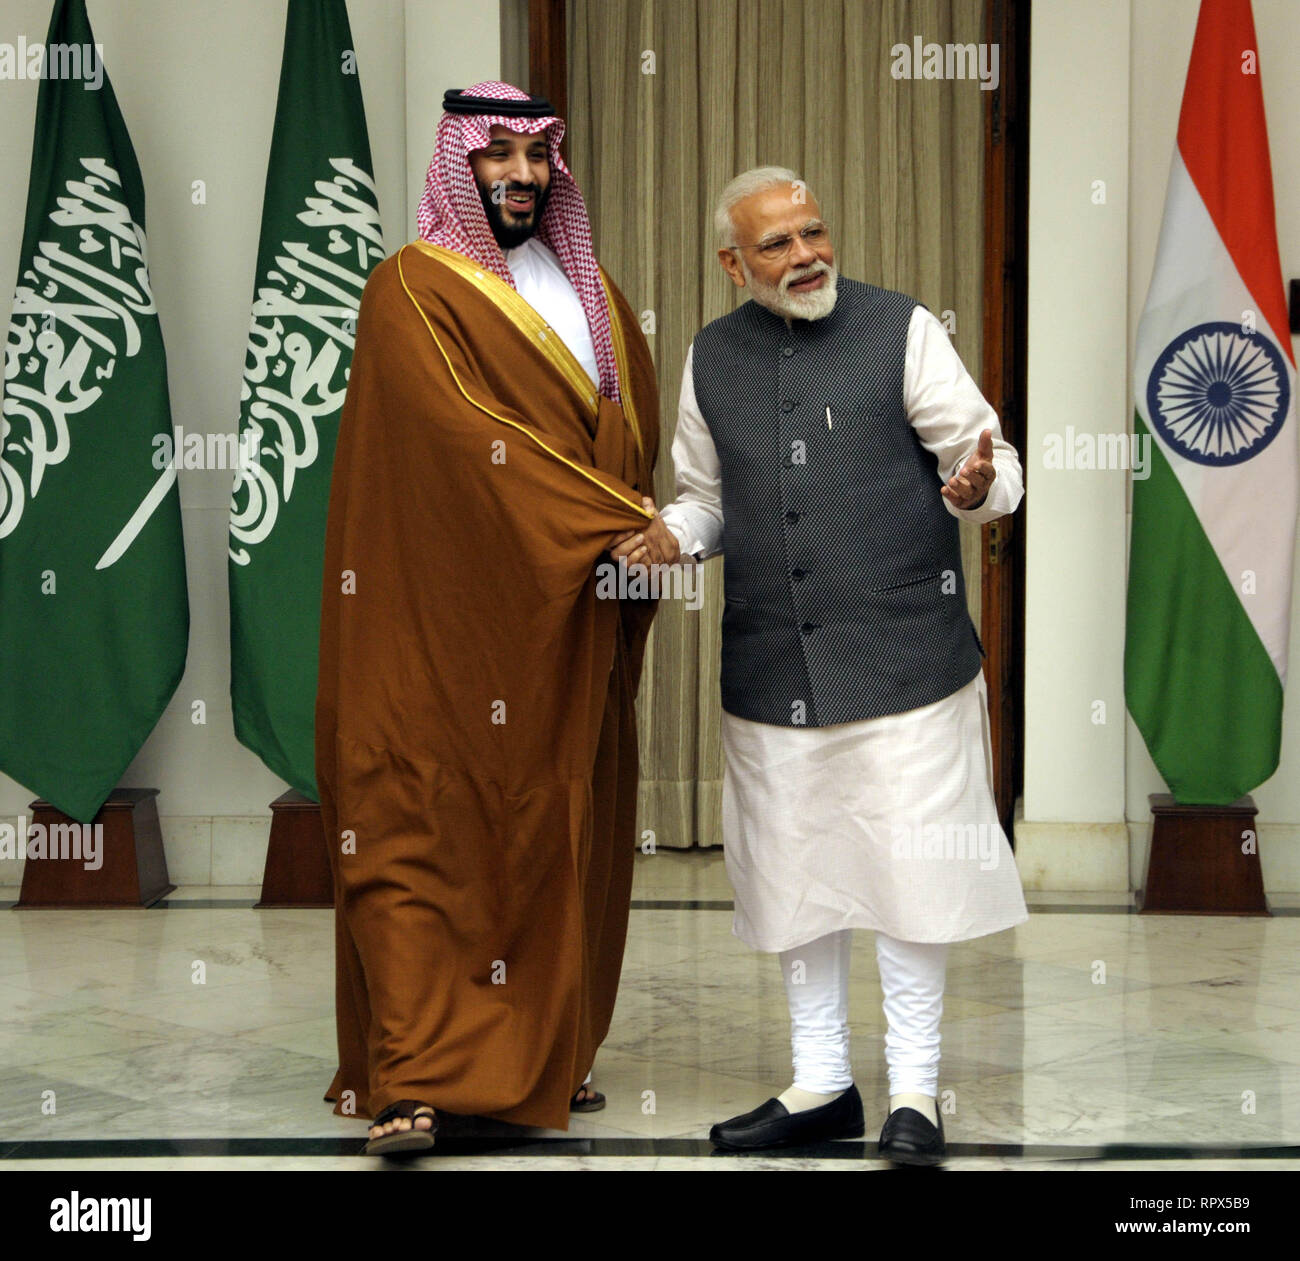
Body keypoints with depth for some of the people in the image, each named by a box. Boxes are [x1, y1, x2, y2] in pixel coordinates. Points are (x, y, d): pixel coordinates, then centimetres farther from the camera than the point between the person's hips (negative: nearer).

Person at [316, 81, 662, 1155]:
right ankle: (409, 1080, -13)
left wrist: (634, 529, 3)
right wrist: (616, 525, -19)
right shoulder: (414, 290, -4)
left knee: (564, 823, 8)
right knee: (427, 825, -10)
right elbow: (468, 434, -16)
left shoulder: (588, 290, 19)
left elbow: (636, 429, 21)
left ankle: (550, 1049, 17)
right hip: (454, 612, -7)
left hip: (573, 615, 7)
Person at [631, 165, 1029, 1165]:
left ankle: (913, 1090, 12)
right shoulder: (711, 358, 9)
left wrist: (977, 486, -26)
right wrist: (672, 534, -2)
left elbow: (990, 463, -3)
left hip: (900, 657, -4)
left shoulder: (902, 330, -2)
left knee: (908, 868, -1)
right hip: (771, 665, 4)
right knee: (796, 876, 11)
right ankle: (820, 1084, 25)